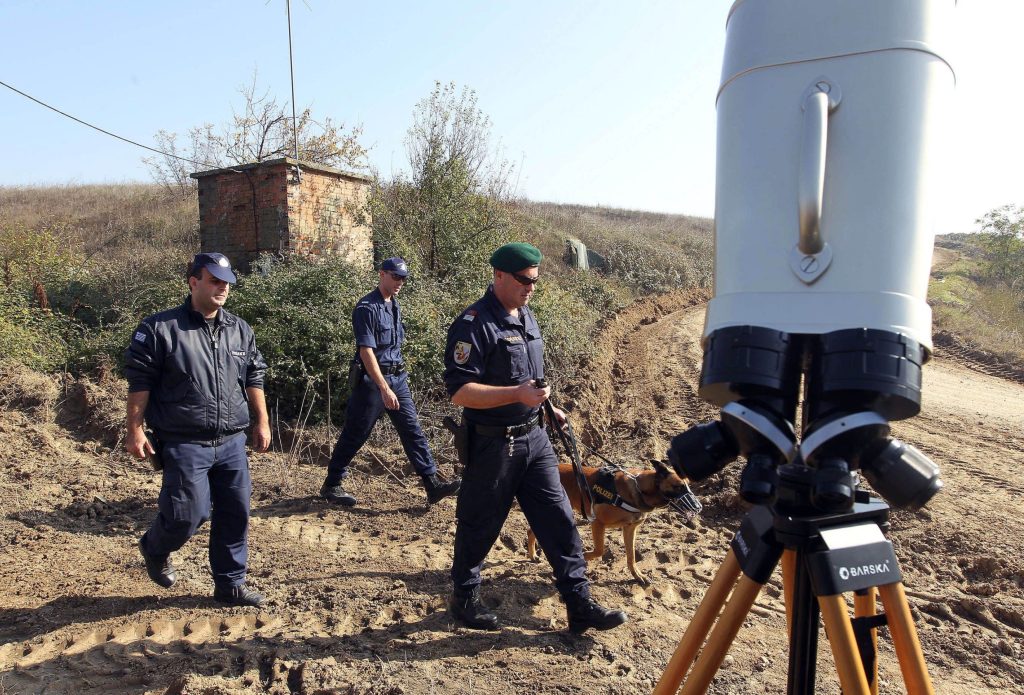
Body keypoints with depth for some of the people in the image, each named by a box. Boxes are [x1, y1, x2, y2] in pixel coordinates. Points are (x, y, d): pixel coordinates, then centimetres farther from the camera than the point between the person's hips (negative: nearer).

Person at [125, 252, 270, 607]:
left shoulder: (239, 329, 10)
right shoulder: (160, 328, -5)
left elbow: (254, 377, 16)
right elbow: (139, 382, -4)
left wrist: (262, 422, 13)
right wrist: (135, 430, -7)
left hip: (232, 442, 5)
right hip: (185, 444, -5)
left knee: (236, 513, 7)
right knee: (188, 513, -6)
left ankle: (230, 584, 24)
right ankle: (155, 549, 30)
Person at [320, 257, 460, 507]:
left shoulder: (394, 305, 12)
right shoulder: (366, 308, -14)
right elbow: (366, 351, -20)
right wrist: (384, 389, -25)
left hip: (397, 377, 8)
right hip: (372, 380, -7)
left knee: (413, 430, 3)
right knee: (355, 435, 3)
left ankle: (433, 485, 4)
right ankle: (332, 484, 20)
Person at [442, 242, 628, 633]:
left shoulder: (526, 317, 11)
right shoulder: (474, 324, -17)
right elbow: (459, 391, -22)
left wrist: (545, 407, 14)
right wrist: (516, 394, -29)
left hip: (533, 438, 8)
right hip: (492, 445, -7)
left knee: (559, 519, 7)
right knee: (479, 527, 9)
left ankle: (580, 605, 16)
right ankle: (464, 598, 31)